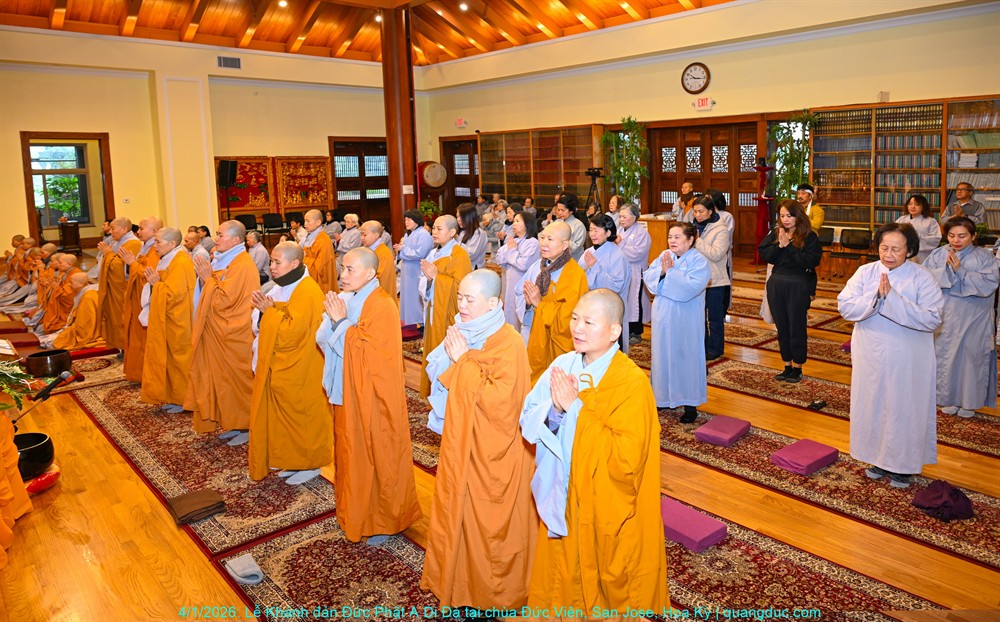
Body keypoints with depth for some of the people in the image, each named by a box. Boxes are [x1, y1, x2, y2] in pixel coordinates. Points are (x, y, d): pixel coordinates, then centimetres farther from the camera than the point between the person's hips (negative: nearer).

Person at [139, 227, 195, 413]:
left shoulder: (181, 263, -18)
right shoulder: (167, 261, 12)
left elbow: (173, 293, -23)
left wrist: (156, 283, -11)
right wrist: (154, 282, -1)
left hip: (177, 321, -9)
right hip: (166, 320, 10)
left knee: (179, 359, 0)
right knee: (169, 359, 13)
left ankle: (183, 400, 11)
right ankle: (173, 397, 21)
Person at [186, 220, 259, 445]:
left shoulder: (242, 266, -18)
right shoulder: (223, 260, 11)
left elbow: (223, 300, -22)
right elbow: (213, 296, 16)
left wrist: (208, 279, -13)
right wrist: (206, 277, 0)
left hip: (233, 336, -9)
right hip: (219, 333, 9)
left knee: (236, 380, 1)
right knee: (225, 380, 13)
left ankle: (246, 426, 12)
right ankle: (233, 424, 23)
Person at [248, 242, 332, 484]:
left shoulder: (307, 292, -19)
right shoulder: (280, 288, 10)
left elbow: (292, 331, -25)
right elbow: (259, 325, 13)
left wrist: (269, 310, -17)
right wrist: (262, 311, -7)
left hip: (298, 371, -9)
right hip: (276, 366, 9)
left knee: (300, 415, 2)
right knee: (281, 416, 15)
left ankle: (309, 463, 16)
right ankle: (292, 460, 27)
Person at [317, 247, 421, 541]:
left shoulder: (382, 305, -17)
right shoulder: (345, 300, 7)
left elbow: (366, 352, -22)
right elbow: (324, 340, 7)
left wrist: (340, 321, -17)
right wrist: (333, 320, -12)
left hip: (371, 397, -8)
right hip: (348, 393, 8)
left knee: (376, 458, 4)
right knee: (351, 454, 18)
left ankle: (383, 521, 20)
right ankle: (356, 512, 35)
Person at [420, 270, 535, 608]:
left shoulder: (508, 344, -19)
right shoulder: (463, 333, 5)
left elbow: (500, 400, -26)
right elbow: (435, 373, 9)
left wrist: (464, 361, -24)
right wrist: (450, 353, -9)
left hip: (492, 451, -7)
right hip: (460, 440, 7)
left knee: (489, 521, 8)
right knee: (458, 511, 18)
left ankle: (493, 591, 29)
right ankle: (458, 578, 39)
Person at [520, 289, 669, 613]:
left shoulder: (632, 381, -19)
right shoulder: (562, 365, -3)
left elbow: (627, 456, -25)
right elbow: (528, 422, -1)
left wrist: (576, 408, -24)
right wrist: (555, 409, -22)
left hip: (607, 509, -5)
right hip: (563, 498, 5)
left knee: (606, 584, 15)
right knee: (564, 578, 20)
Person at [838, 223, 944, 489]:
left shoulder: (921, 278, -10)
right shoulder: (865, 272, -2)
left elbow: (932, 319, -20)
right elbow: (845, 307, -10)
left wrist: (892, 298, -27)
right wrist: (875, 296, -25)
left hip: (907, 360, -3)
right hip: (870, 357, 3)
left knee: (903, 409, 8)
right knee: (873, 406, 14)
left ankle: (903, 463, 26)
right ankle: (879, 459, 33)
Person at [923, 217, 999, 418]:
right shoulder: (938, 254, 2)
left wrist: (960, 270, -20)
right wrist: (946, 269, -21)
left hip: (974, 320, -2)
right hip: (945, 319, 2)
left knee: (971, 357, 4)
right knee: (946, 356, 8)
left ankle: (969, 401, 19)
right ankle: (949, 398, 23)